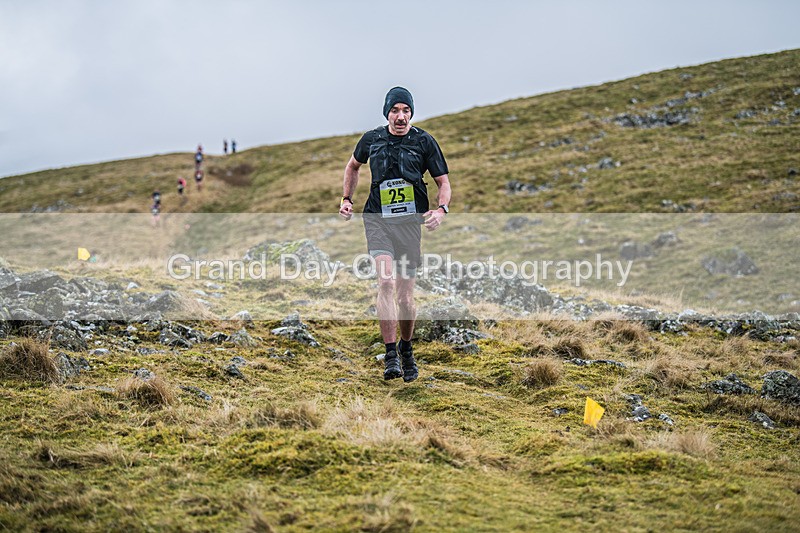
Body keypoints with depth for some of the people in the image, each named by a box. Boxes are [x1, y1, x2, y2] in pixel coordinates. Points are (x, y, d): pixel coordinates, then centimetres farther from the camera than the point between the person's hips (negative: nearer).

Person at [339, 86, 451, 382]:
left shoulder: (424, 141, 1)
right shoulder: (372, 139, 7)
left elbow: (443, 182, 4)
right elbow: (353, 166, 27)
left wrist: (442, 209, -15)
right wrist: (346, 199, 16)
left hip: (411, 221, 0)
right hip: (378, 219, 0)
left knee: (405, 296, 3)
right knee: (386, 282, -20)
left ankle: (406, 348, 29)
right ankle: (391, 356, -16)